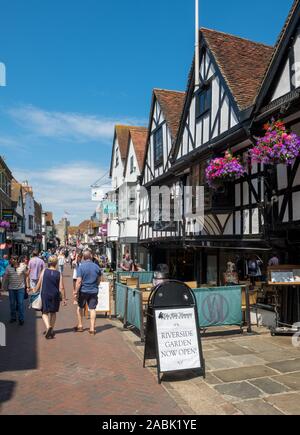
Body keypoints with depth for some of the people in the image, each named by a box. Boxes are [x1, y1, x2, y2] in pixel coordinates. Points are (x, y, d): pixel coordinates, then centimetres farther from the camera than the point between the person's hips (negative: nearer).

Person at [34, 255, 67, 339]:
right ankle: (51, 331, 24)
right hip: (55, 295, 1)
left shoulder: (44, 272, -5)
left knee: (45, 312, 8)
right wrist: (64, 299, 2)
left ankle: (48, 327, -17)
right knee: (53, 313, 17)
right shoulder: (59, 274, -5)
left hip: (45, 295, -1)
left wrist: (35, 291, 18)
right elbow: (61, 288, -5)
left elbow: (39, 284, 1)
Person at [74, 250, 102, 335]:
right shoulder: (97, 267, 0)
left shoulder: (81, 267, -11)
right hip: (94, 291, 2)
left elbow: (79, 281, -16)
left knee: (80, 307, 18)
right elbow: (99, 280, 9)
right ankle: (92, 328, 5)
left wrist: (76, 292, -10)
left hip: (83, 290, -2)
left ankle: (80, 326, 25)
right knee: (92, 309, 5)